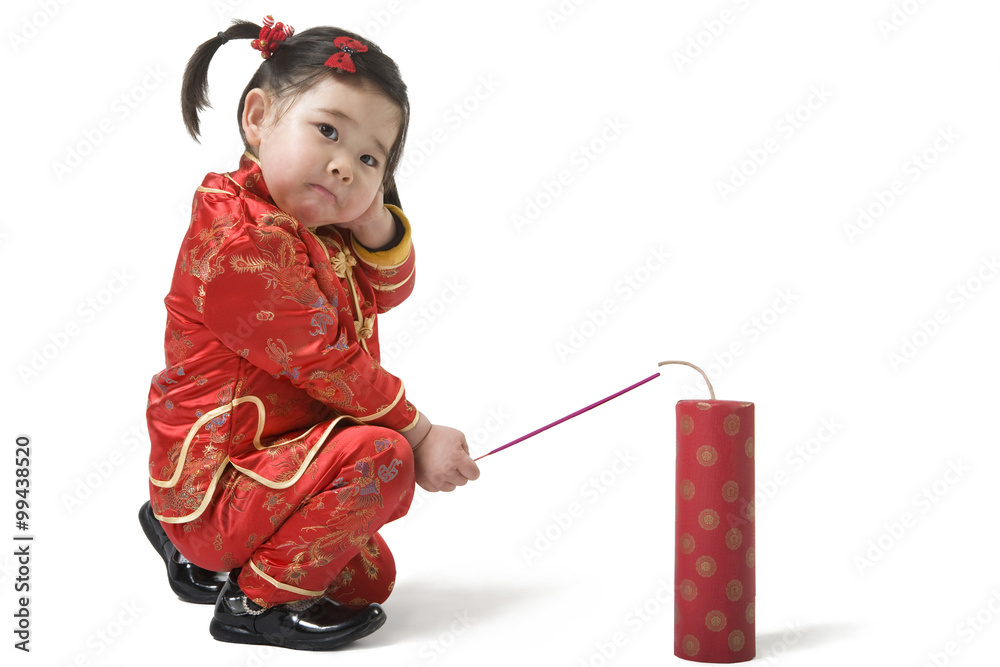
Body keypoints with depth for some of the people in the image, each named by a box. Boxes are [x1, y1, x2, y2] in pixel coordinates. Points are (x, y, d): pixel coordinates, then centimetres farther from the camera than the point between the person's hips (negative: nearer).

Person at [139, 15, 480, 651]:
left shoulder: (323, 233, 7)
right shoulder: (241, 240, -24)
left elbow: (386, 290, 14)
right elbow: (322, 362, -23)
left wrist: (375, 219, -7)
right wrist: (418, 433, -14)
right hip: (218, 483, -10)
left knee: (371, 578, 21)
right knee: (379, 455, -29)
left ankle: (202, 554, 28)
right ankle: (260, 599, -12)